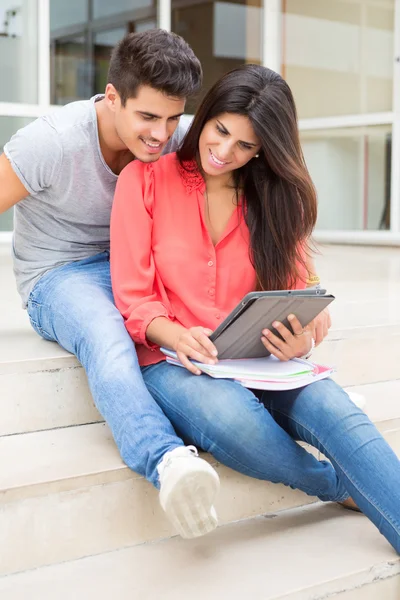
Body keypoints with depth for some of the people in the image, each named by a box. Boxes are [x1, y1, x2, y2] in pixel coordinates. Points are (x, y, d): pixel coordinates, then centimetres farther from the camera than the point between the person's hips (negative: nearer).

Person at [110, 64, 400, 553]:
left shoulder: (277, 199, 10)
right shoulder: (145, 180, 0)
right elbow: (133, 299, -3)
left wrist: (298, 342, -17)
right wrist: (178, 337, -25)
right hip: (171, 359, -3)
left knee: (338, 412, -30)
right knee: (234, 418, -36)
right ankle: (347, 487, -11)